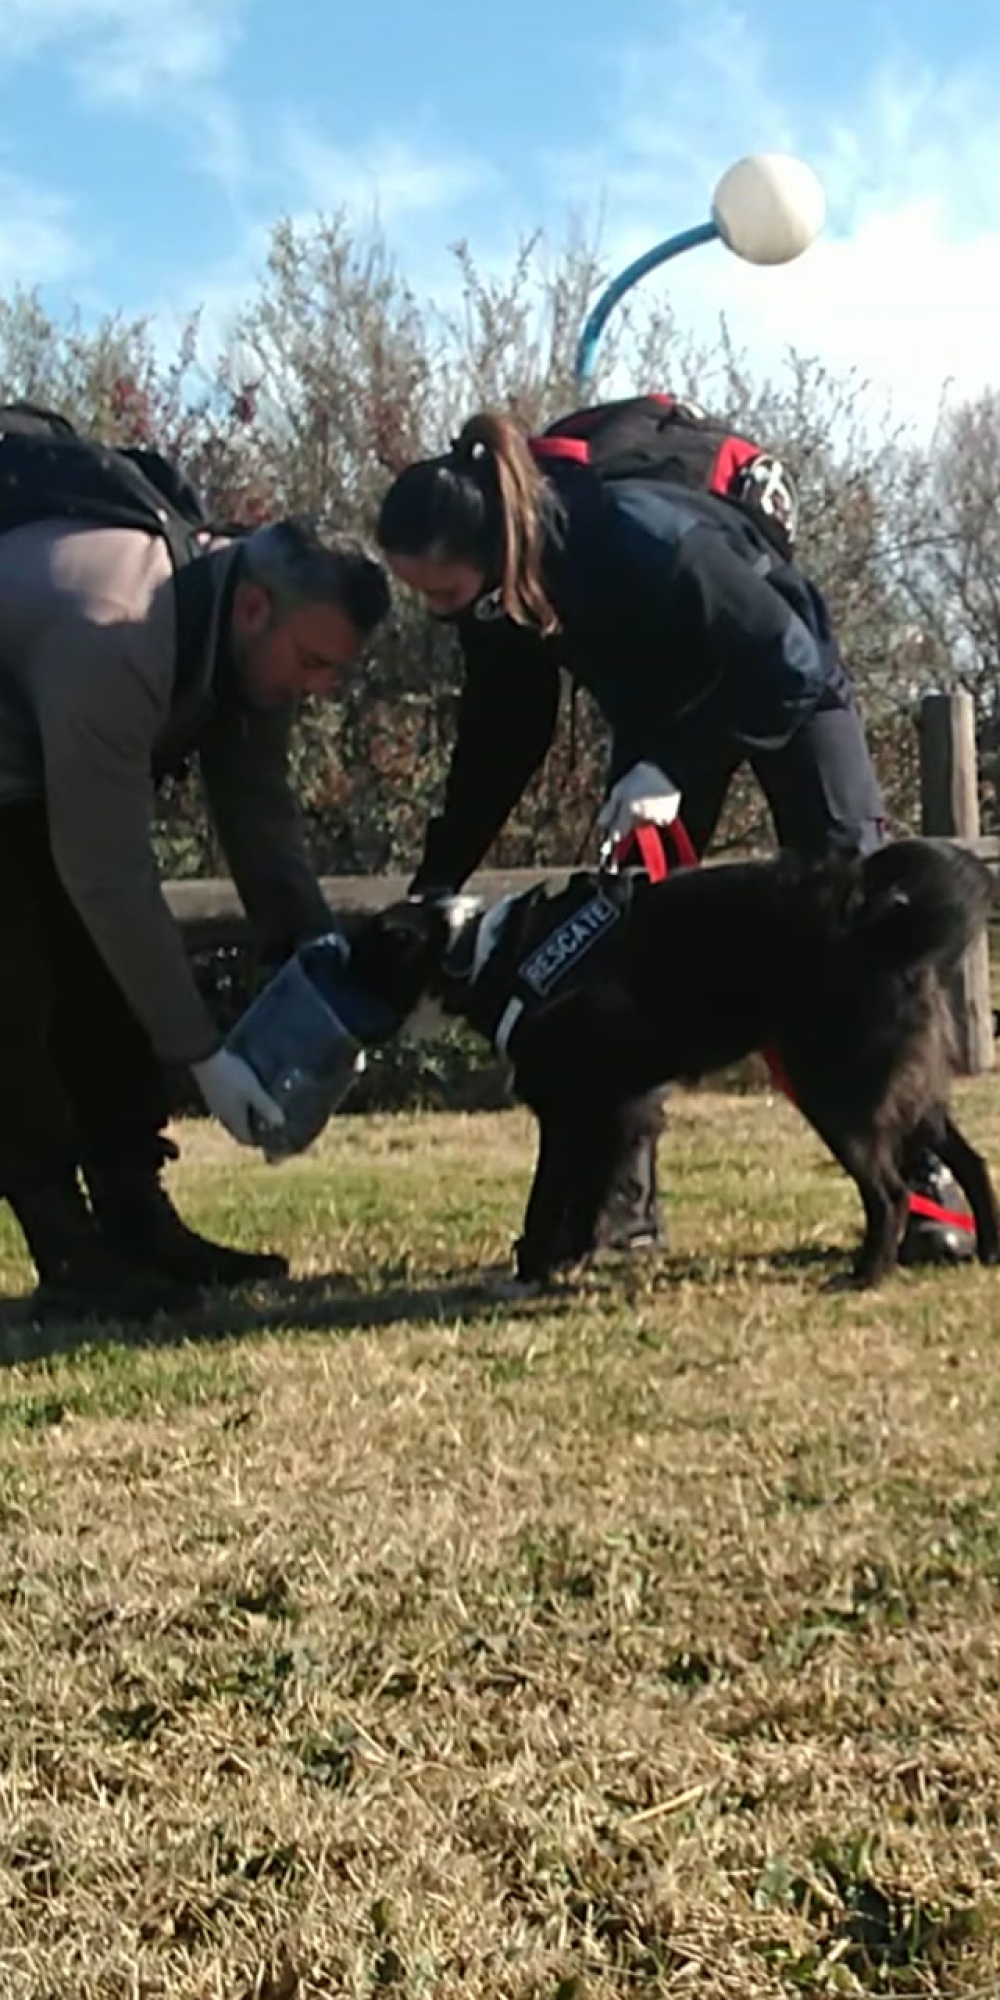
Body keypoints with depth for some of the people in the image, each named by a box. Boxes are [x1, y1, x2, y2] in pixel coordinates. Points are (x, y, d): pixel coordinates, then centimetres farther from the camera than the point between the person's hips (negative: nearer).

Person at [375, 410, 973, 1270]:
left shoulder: (645, 537, -42)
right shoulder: (499, 593, -21)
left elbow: (788, 662, -32)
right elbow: (499, 743, -7)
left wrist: (675, 770, -35)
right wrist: (433, 889, -10)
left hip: (788, 687, -5)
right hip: (664, 707, 6)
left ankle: (924, 1182, -4)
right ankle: (623, 1197, 0)